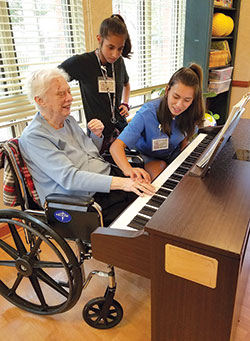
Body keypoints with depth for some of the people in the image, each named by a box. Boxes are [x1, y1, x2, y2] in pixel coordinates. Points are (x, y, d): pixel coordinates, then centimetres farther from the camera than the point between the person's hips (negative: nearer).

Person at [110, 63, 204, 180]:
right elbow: (116, 146, -40)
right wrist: (128, 169, -59)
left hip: (172, 155, 5)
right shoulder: (147, 113, -32)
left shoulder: (190, 114, -16)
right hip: (147, 157, -4)